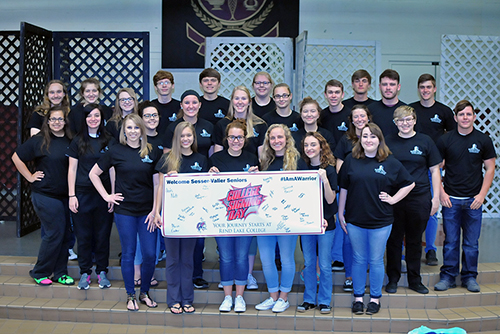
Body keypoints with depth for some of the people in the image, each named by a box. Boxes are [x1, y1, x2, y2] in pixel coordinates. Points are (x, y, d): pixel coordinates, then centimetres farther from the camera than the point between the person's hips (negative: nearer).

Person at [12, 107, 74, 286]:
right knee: (55, 233, -4)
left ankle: (60, 273, 21)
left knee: (64, 234, 8)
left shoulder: (71, 141, 4)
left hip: (65, 195, 5)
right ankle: (39, 273, 13)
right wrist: (30, 177, -4)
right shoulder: (39, 140, -7)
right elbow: (16, 157, -2)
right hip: (45, 195, -5)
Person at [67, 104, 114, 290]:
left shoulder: (109, 141, 5)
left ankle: (102, 271, 17)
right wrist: (72, 195, -3)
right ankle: (85, 273, 15)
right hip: (82, 194, 0)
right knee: (83, 235, 4)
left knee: (102, 234, 5)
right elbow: (72, 169, 4)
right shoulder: (78, 141, 4)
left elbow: (112, 170, 5)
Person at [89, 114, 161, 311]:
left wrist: (155, 210, -1)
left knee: (150, 254, 1)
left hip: (147, 211, 1)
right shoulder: (116, 151, 0)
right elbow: (93, 173, 8)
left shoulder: (152, 152, 3)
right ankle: (130, 296, 20)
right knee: (128, 254, 5)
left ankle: (145, 292, 22)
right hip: (124, 210, -1)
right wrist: (106, 196, 2)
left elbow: (157, 184, 5)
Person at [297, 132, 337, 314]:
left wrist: (325, 180, -24)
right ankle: (309, 299, 22)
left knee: (324, 265, 2)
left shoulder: (329, 170, -7)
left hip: (325, 223, -4)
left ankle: (324, 301, 15)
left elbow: (330, 199, -12)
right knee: (308, 263, 11)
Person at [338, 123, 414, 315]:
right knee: (358, 260, 10)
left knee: (376, 261, 7)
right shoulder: (351, 160, 2)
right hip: (355, 220, 1)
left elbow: (409, 184, 8)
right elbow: (343, 188, 7)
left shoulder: (390, 162, 0)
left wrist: (393, 199, 0)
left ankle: (375, 298, 22)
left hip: (381, 221, -1)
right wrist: (340, 213, 6)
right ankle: (358, 297, 22)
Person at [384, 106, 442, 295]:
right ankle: (393, 279, 18)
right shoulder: (388, 142, 4)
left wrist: (436, 197, 0)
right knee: (394, 240, 6)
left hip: (419, 199, 0)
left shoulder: (425, 141, 3)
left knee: (415, 240, 9)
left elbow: (435, 171, 7)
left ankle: (415, 280, 21)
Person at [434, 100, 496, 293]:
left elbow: (490, 169, 4)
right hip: (451, 199, 0)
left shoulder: (483, 140, 2)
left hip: (474, 200, 0)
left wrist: (482, 195, -5)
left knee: (471, 242, 7)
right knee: (450, 241, 4)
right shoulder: (445, 139, 1)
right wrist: (441, 193, -5)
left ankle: (470, 277, 19)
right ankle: (448, 276, 15)